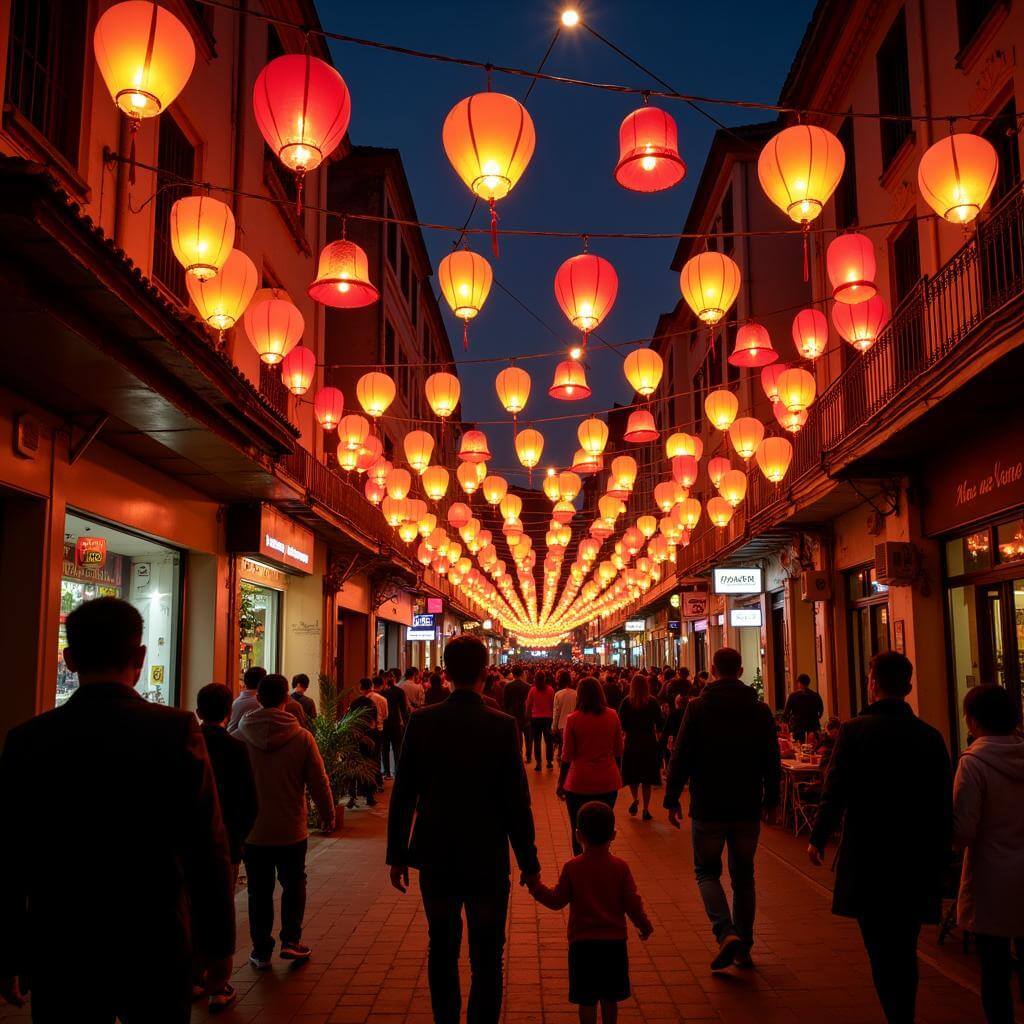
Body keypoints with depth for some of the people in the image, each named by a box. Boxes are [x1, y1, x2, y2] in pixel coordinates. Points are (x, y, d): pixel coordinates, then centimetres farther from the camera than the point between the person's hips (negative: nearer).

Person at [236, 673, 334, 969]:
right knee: (294, 885, 20)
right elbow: (319, 783, -7)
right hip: (291, 831, -1)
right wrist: (328, 815, 10)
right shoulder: (301, 737, -13)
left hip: (252, 830, 1)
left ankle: (261, 951, 20)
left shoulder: (239, 736, -10)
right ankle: (291, 940, 13)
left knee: (259, 891, 14)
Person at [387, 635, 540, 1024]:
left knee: (442, 948, 20)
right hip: (487, 860, -2)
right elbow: (516, 801, -12)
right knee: (486, 957, 10)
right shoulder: (502, 726, -14)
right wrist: (529, 862, -1)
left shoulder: (421, 722, -9)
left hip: (436, 859, 3)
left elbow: (402, 795, -4)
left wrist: (397, 855, 7)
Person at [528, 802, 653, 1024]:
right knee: (610, 998, 16)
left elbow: (556, 901, -3)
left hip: (582, 943, -2)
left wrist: (535, 886, 9)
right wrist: (644, 925, 15)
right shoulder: (620, 867, -6)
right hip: (614, 941, 2)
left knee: (587, 999, 8)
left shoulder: (572, 868, -9)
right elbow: (632, 903, -1)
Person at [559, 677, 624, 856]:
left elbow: (567, 756, -5)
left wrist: (560, 784, 6)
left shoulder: (573, 719, -10)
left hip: (579, 783, -2)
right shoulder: (612, 716, -4)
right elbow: (619, 751, 6)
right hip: (608, 782, 2)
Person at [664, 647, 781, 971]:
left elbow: (681, 756, -10)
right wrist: (770, 797, 17)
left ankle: (726, 933, -9)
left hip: (708, 807, -3)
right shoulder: (760, 710, -1)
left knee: (707, 871, 12)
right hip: (748, 808, 3)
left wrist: (672, 798, -1)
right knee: (743, 876, 17)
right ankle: (744, 947, 21)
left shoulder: (697, 707, -10)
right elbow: (772, 760, 4)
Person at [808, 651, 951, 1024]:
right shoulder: (930, 736, -1)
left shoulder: (854, 731, -12)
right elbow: (944, 806, 3)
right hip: (917, 863, 4)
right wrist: (939, 860, 14)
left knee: (881, 952, 4)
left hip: (868, 859, -4)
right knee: (905, 950, 17)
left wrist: (818, 839, 4)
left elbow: (835, 792, -12)